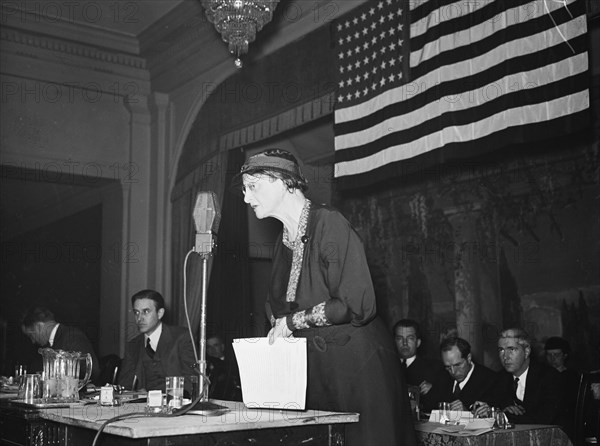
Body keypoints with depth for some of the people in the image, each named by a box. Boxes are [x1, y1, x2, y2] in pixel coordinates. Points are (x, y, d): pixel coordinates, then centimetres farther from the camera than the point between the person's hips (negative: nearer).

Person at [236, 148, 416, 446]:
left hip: (359, 367, -7)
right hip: (317, 371, 7)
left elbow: (356, 305, -20)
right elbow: (278, 307, 22)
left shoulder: (329, 223, -13)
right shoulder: (284, 240, 11)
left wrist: (293, 321, -13)